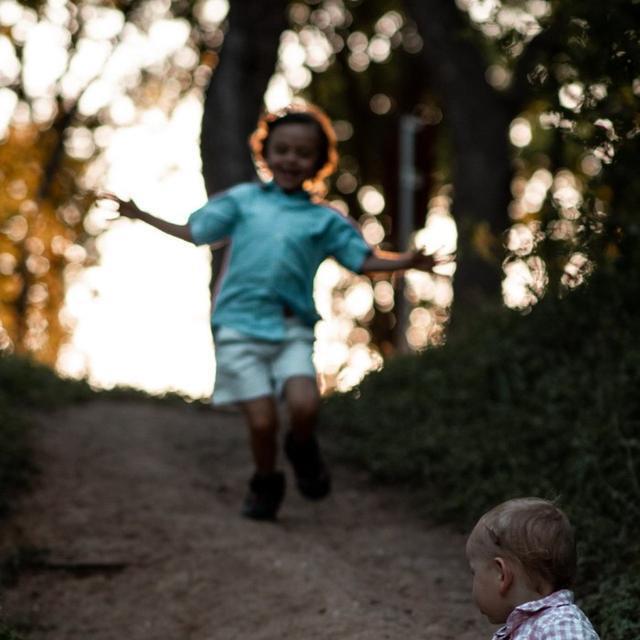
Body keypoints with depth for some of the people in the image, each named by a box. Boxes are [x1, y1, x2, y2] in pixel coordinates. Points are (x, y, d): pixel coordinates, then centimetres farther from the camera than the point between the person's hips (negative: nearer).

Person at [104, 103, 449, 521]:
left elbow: (364, 259, 7)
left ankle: (303, 449, 14)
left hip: (292, 330, 0)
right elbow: (193, 233, 16)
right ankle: (266, 484, 21)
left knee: (305, 405, -22)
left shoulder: (325, 219, 9)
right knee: (262, 419, -7)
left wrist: (406, 263, -8)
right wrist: (140, 215, 15)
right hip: (240, 326, 0)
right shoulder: (242, 200, 9)